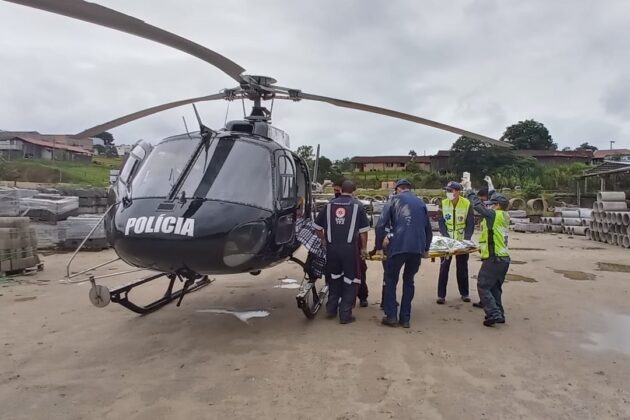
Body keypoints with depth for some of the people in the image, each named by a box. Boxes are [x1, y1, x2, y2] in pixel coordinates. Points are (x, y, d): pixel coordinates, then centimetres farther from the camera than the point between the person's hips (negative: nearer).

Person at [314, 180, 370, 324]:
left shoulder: (330, 205, 8)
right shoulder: (357, 206, 0)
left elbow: (317, 226, 11)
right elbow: (363, 230, -1)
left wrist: (324, 240, 26)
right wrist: (364, 248, 9)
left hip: (331, 247, 3)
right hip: (349, 248, -3)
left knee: (334, 277, 21)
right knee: (350, 280, 7)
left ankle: (331, 308, 27)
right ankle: (345, 314, 6)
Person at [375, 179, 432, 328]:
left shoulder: (395, 199, 11)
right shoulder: (421, 203, 22)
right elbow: (428, 229, 24)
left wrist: (379, 247, 15)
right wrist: (426, 248, 36)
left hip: (398, 246, -3)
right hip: (418, 248, 4)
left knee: (391, 279, 12)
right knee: (409, 280, 17)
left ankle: (391, 316, 7)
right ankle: (405, 318, 16)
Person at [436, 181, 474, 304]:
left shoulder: (467, 204, -10)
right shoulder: (443, 203, -7)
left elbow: (470, 224, -6)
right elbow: (441, 222, -6)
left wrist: (466, 239, -16)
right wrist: (447, 237, -16)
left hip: (462, 241, 0)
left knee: (462, 267, 11)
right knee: (444, 267, 1)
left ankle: (464, 293, 24)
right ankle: (441, 295, 7)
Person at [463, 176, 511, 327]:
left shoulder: (494, 215, -12)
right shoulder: (504, 216, 10)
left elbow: (478, 204, -7)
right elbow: (497, 199, 24)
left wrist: (469, 189, 5)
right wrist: (491, 186, 33)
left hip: (493, 259, -9)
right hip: (504, 258, 9)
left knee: (483, 287, -2)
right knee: (495, 288, 17)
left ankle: (494, 314, -9)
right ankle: (499, 315, 18)